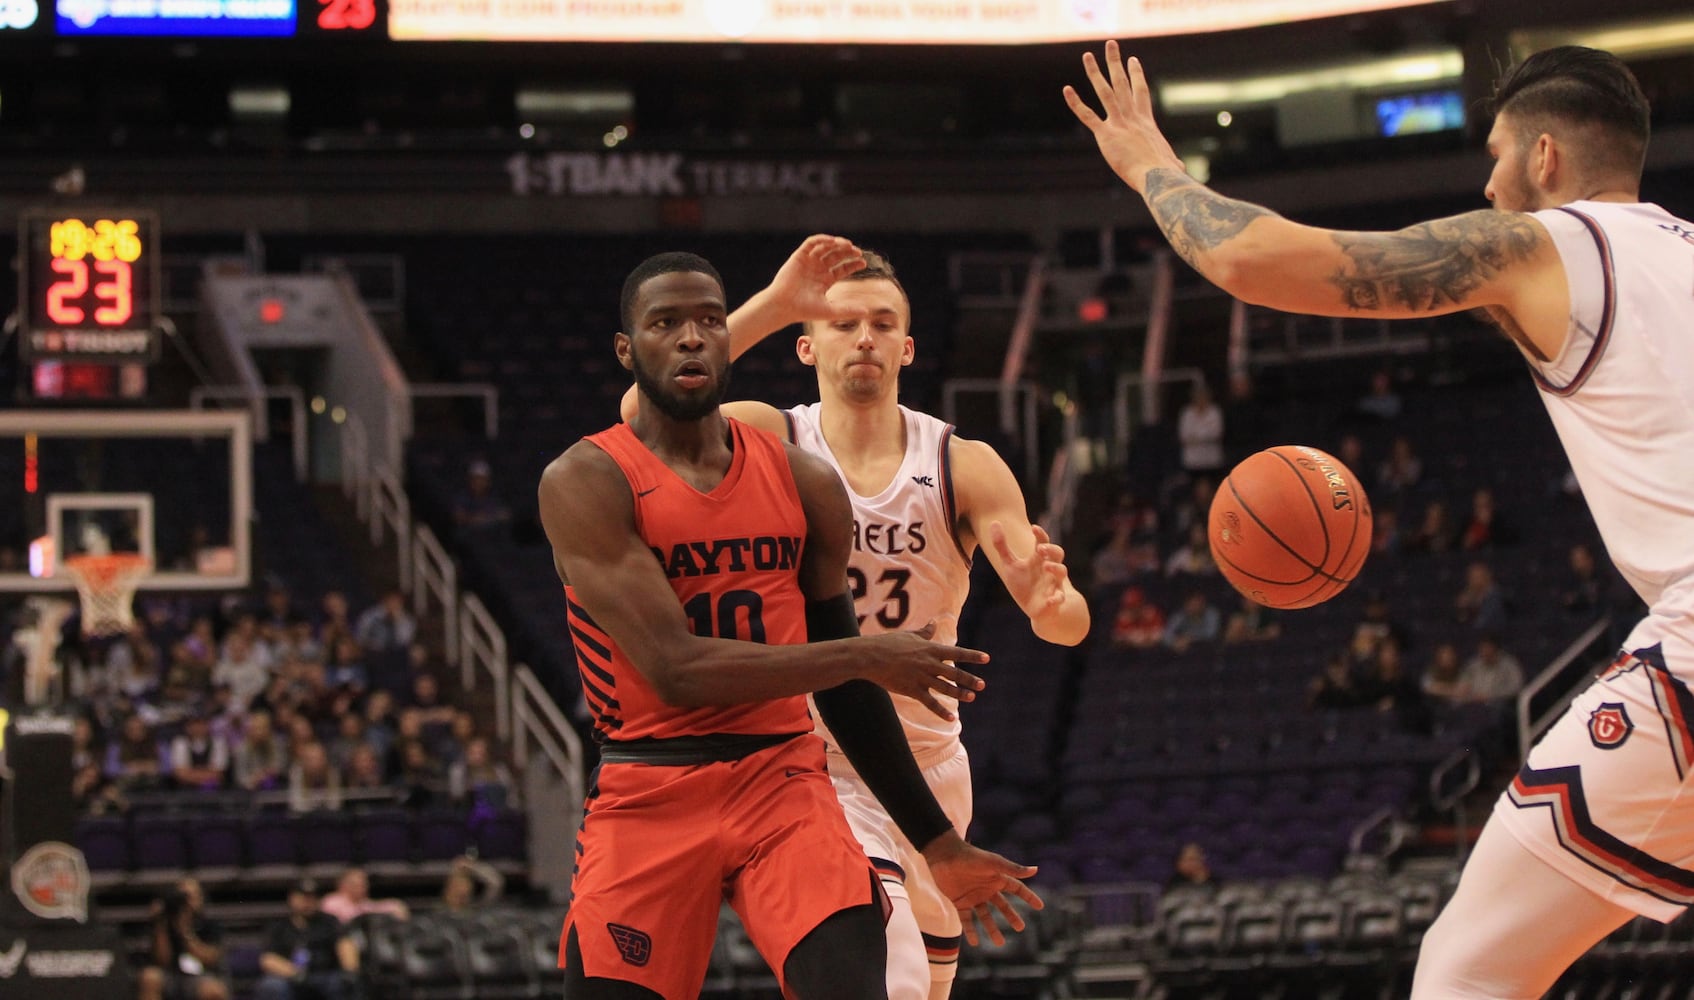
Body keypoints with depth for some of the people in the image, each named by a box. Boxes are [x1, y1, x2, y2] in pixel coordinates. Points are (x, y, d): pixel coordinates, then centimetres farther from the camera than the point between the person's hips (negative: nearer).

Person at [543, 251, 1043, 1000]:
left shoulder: (804, 483, 8)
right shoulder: (586, 483, -8)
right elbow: (675, 669, -18)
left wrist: (937, 842, 18)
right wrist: (864, 657, -16)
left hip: (783, 782, 3)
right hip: (647, 798, -3)